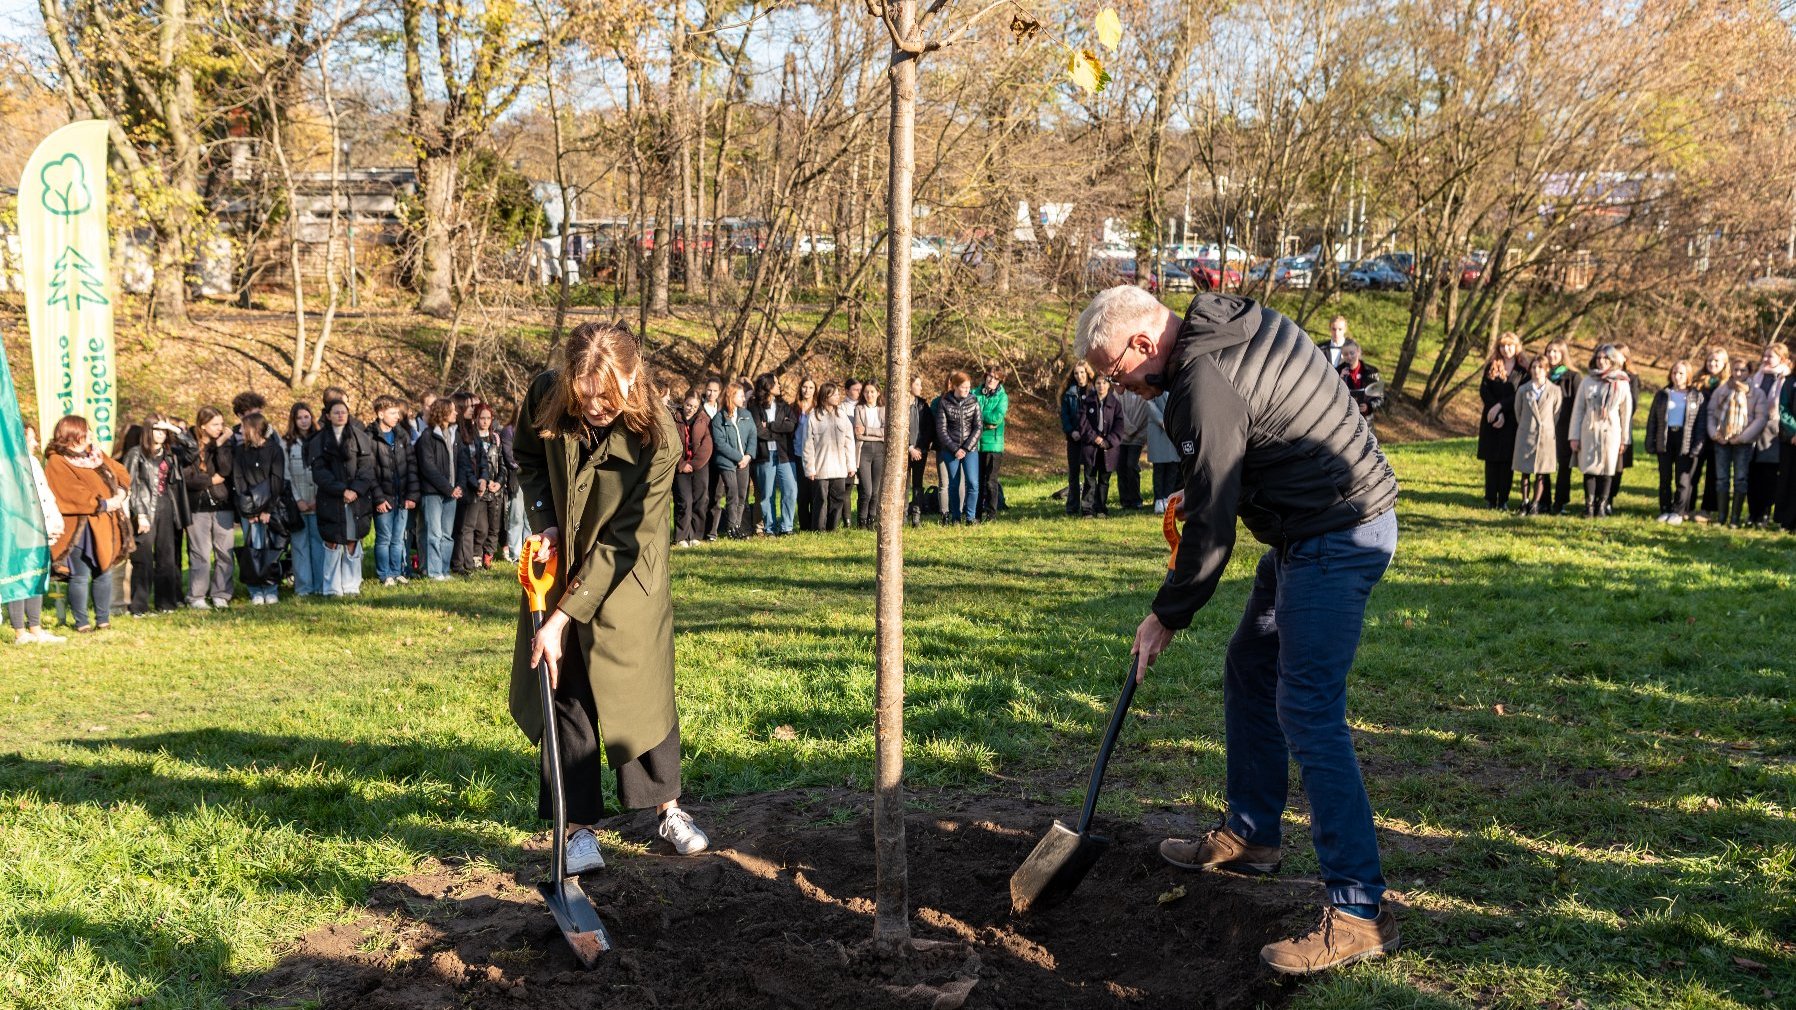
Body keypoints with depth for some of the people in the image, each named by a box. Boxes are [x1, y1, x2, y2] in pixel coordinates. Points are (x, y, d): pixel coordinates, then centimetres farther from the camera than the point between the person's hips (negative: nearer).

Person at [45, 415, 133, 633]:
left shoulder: (95, 454, 16)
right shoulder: (57, 462, -7)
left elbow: (121, 472, 15)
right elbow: (73, 493, -16)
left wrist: (120, 493, -5)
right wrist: (103, 504, -17)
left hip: (104, 525, 7)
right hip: (80, 527, -7)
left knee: (104, 572, 10)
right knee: (80, 576, -2)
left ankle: (103, 619, 19)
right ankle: (82, 622, 6)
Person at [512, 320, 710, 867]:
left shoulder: (657, 438, -28)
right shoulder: (545, 396, -18)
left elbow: (621, 543, -25)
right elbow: (528, 459, 6)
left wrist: (562, 618, -26)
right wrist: (544, 521, -11)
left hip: (627, 579, -3)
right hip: (559, 565, 3)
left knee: (643, 688, 5)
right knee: (565, 694, 2)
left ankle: (669, 809, 23)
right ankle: (580, 826, 11)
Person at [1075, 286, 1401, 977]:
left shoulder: (1206, 384, -23)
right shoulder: (1246, 323, 7)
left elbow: (1211, 525, -18)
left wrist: (1167, 617, -6)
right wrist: (1203, 488, 15)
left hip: (1333, 538, -11)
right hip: (1314, 526, 11)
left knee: (1307, 712, -13)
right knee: (1250, 669, 19)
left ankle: (1359, 911, -10)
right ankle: (1251, 833, 33)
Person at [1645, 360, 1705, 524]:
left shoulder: (1696, 396, 4)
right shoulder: (1662, 395, 10)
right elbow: (1652, 419, 9)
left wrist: (1698, 444, -9)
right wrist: (1650, 442, 2)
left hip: (1686, 441, -3)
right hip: (1665, 440, 3)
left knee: (1683, 480, -3)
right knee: (1665, 478, 6)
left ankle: (1678, 512, 4)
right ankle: (1665, 510, 13)